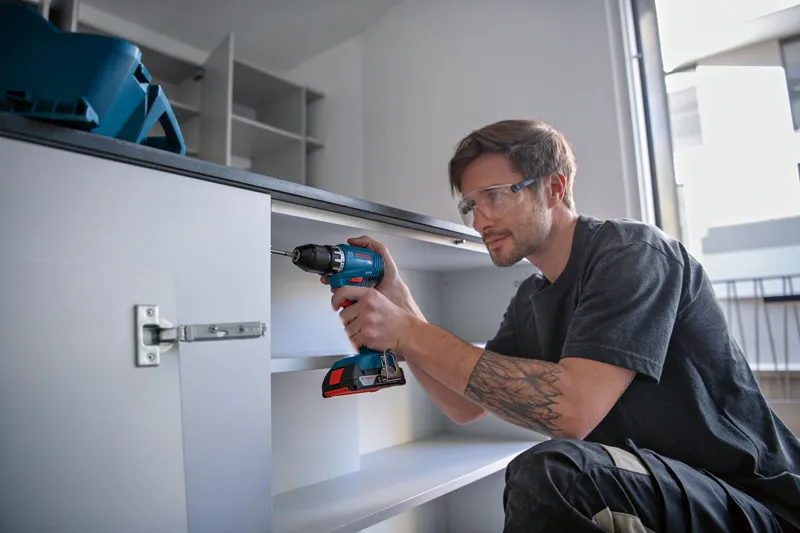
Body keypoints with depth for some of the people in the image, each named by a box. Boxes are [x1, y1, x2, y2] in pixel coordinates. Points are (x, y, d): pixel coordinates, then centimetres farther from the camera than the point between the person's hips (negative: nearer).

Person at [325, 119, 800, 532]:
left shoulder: (632, 251, -17)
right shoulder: (532, 301, 7)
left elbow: (571, 408, -30)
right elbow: (466, 405, 5)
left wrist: (412, 334, -27)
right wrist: (398, 302, -6)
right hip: (644, 491, 8)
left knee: (551, 469, -31)